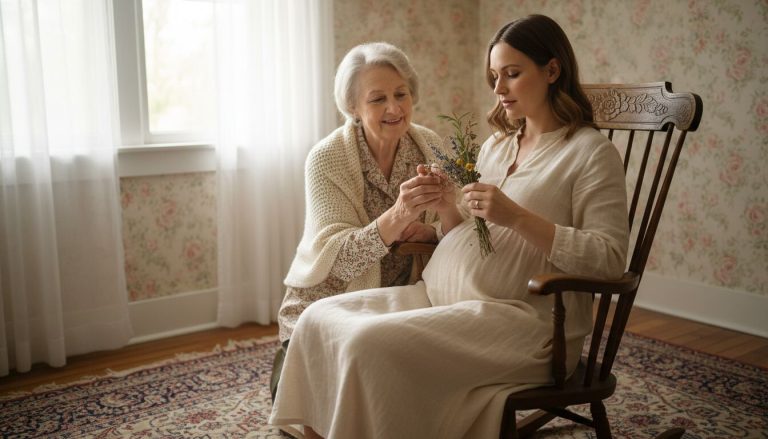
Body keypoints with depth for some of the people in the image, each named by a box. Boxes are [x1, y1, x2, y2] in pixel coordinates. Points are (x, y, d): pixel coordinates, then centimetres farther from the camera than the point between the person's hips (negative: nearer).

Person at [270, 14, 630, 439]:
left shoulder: (590, 151, -4)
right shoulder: (495, 145, 17)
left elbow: (610, 259, -13)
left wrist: (517, 217, -20)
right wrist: (445, 207, -2)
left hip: (522, 315, -7)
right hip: (445, 294, 7)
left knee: (371, 343, -27)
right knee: (320, 318, -8)